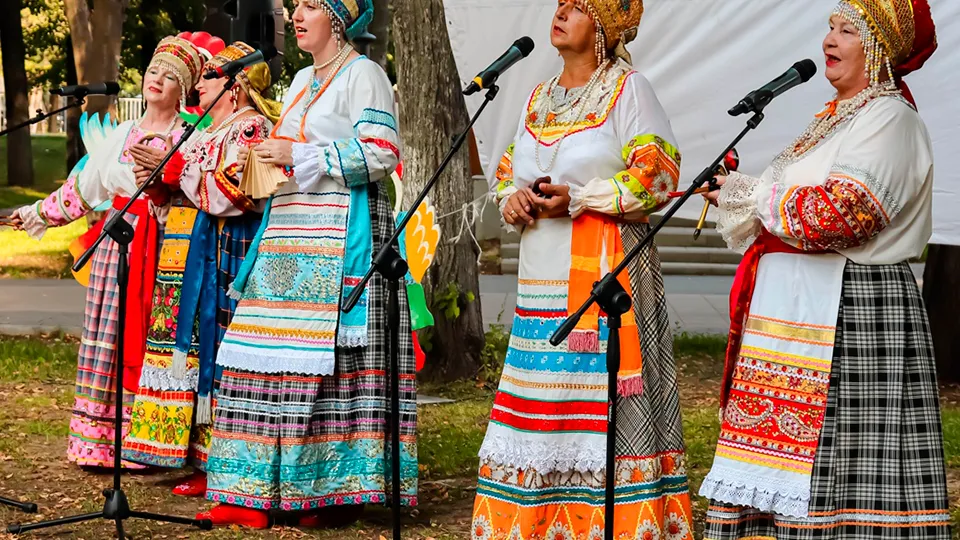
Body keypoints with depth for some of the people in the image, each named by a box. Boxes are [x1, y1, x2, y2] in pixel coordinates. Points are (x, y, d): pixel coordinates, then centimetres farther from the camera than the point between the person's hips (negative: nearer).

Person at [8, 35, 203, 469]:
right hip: (117, 244, 4)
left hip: (163, 249, -4)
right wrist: (38, 213, 29)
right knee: (109, 337, 1)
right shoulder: (122, 135, 17)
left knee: (148, 340, -7)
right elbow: (83, 188, 25)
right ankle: (101, 441, 5)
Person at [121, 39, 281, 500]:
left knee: (215, 354, -10)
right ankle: (202, 461, 10)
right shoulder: (209, 131, 23)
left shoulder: (250, 129, -6)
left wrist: (177, 170, -15)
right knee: (189, 351, 6)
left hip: (225, 258, -10)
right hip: (192, 258, 10)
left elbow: (234, 194, -20)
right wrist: (159, 181, 9)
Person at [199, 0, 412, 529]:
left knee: (331, 358, -10)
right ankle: (257, 492, 3)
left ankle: (338, 490, -3)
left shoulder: (362, 74, -3)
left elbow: (380, 154, -13)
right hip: (288, 235, 8)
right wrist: (266, 159, 10)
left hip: (339, 237, -8)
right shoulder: (301, 80, 22)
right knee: (270, 357, 1)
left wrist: (297, 157, -12)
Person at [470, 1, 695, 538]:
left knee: (601, 393, -9)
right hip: (543, 278, 7)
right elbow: (510, 172, 23)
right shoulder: (540, 96, 19)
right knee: (539, 397, 5)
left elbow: (659, 175, -11)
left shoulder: (628, 88, -2)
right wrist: (514, 199, -1)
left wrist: (576, 200, -17)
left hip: (606, 268, -6)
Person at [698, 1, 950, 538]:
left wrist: (755, 197, -10)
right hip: (796, 313, 10)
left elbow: (841, 213, -23)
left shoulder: (890, 120, -9)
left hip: (853, 314, -9)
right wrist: (739, 198, 8)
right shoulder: (838, 116, 20)